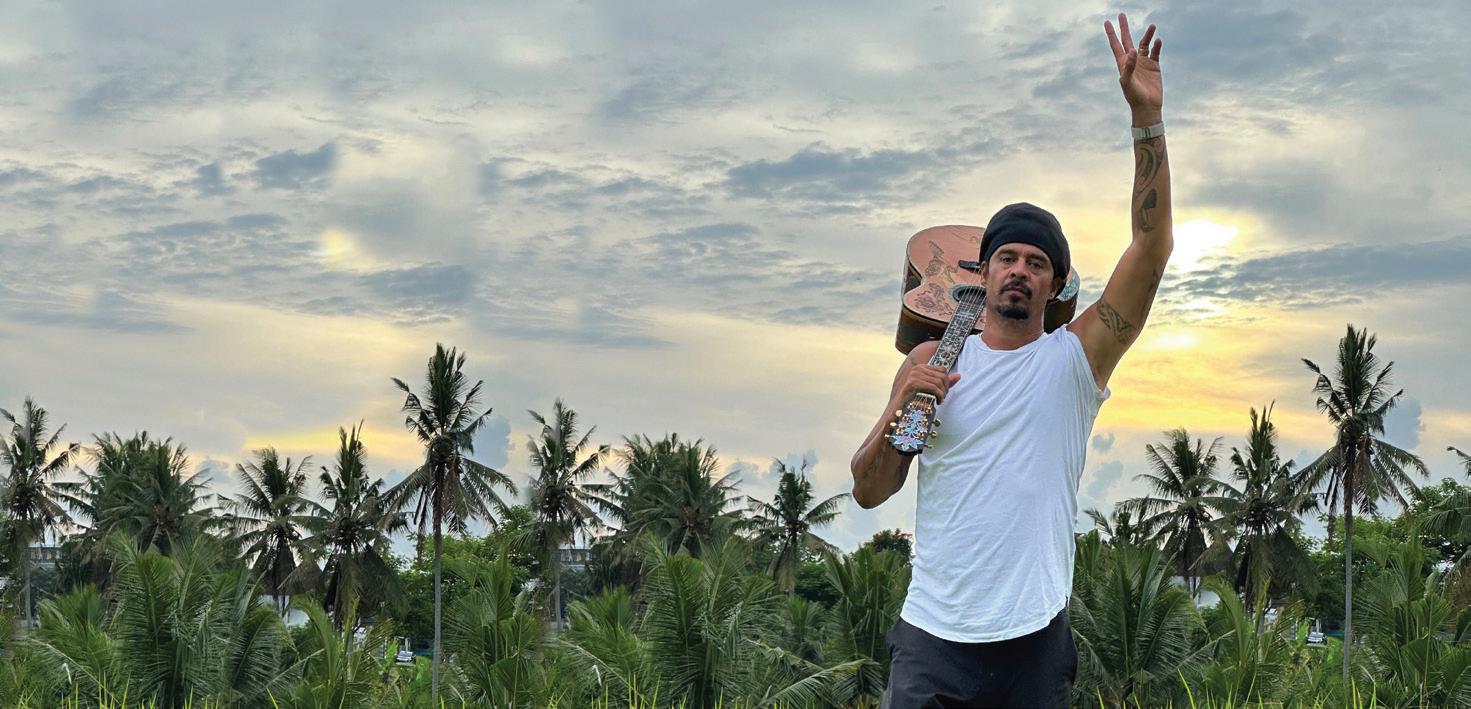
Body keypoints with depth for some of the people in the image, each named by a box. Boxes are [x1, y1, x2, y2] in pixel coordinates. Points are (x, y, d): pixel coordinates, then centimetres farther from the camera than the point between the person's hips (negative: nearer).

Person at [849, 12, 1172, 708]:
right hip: (934, 633, 1)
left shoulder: (1075, 357, 4)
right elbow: (869, 491, 9)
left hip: (1034, 641, 0)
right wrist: (901, 410, -11)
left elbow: (1152, 249, -7)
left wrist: (1147, 119, -14)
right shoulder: (931, 361, 8)